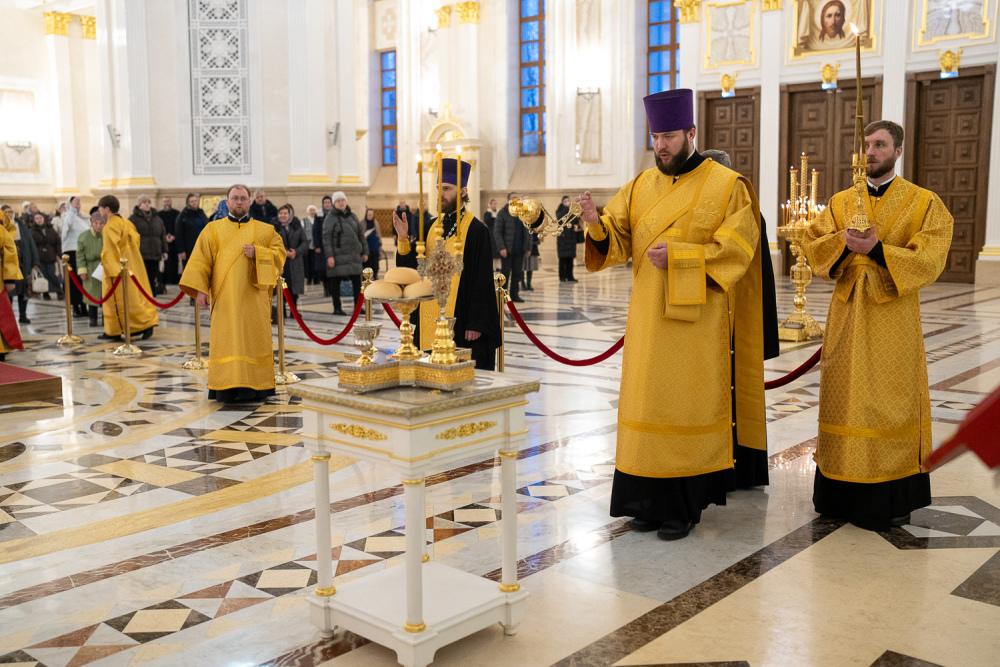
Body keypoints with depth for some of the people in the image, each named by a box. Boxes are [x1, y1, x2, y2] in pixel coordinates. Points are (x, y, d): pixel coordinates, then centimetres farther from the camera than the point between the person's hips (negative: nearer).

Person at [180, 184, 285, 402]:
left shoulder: (265, 230, 11)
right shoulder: (213, 229, 9)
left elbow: (279, 253, 4)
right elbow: (201, 260, 3)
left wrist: (257, 253, -13)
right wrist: (200, 289, -7)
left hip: (254, 298, 1)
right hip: (225, 298, -1)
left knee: (255, 340, 0)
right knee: (226, 341, -4)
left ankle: (255, 386, 6)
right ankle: (227, 388, -3)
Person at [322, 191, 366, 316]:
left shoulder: (352, 216, 14)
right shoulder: (330, 218, -3)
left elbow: (360, 235, 17)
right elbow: (326, 238, -10)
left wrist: (364, 252, 13)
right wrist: (329, 256, -18)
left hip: (354, 255, 5)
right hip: (338, 256, -5)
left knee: (357, 281, 4)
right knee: (335, 282, 1)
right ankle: (337, 308, 9)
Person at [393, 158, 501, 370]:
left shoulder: (476, 230, -9)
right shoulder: (435, 227, 11)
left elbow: (482, 281, -12)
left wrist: (476, 324, -15)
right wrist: (404, 240, -4)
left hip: (461, 320, -6)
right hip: (432, 318, 7)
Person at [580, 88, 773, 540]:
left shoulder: (727, 187, -3)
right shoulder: (640, 187, 10)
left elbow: (735, 250, -10)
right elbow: (618, 240, 3)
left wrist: (677, 257, -19)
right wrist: (597, 224, -19)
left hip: (697, 319, -4)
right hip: (647, 318, 5)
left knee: (687, 407, 0)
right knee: (646, 403, 6)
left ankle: (684, 505, 11)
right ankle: (651, 500, 16)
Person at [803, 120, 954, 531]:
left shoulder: (925, 204, 0)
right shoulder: (840, 202, 10)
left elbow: (929, 262, -11)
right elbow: (812, 248, 1)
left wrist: (878, 249, -24)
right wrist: (843, 241, -19)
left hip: (893, 317, -3)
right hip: (847, 315, 3)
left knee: (890, 401, 1)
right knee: (845, 398, 4)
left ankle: (894, 497, 13)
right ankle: (845, 491, 14)